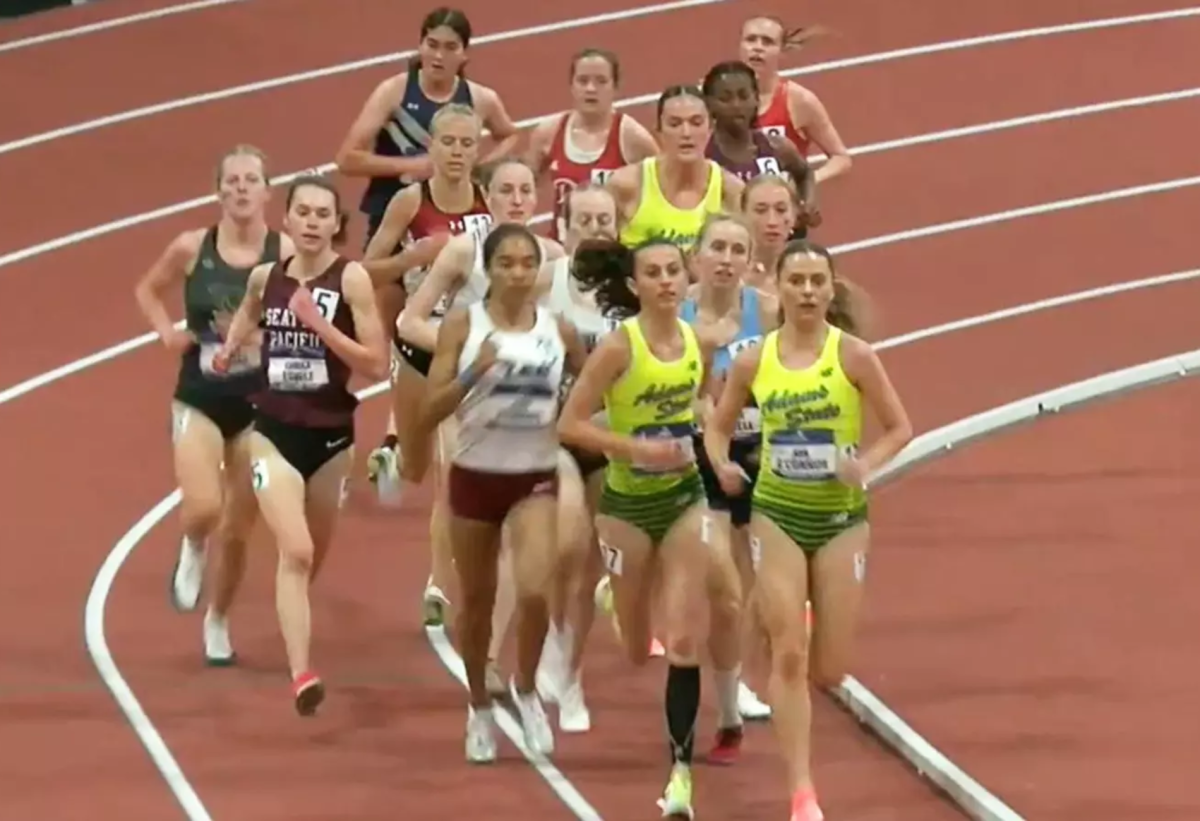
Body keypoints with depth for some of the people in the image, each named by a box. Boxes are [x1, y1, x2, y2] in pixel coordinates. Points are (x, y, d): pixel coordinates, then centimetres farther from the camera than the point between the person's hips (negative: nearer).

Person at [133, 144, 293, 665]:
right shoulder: (192, 248, -4)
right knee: (203, 509, -21)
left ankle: (218, 620, 33)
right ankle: (192, 551, 16)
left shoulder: (287, 254, -10)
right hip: (199, 401, 0)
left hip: (258, 407, 0)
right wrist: (166, 333, -2)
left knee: (237, 531, 9)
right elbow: (147, 290, 14)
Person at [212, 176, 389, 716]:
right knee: (295, 552, -18)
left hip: (331, 434, 0)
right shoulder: (265, 278, 2)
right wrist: (230, 350, 10)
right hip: (274, 431, 0)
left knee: (313, 557, 17)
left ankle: (292, 632, 47)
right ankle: (301, 674, -24)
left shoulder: (351, 279, -9)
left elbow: (377, 366, -14)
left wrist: (320, 324, -22)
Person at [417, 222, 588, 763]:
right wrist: (473, 373, -24)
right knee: (477, 600, 11)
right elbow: (429, 412, -10)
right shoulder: (462, 325, -6)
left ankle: (527, 691, 5)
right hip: (475, 474, 0)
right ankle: (479, 708, 32)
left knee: (534, 590, -20)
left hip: (536, 478, 0)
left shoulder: (559, 332, -1)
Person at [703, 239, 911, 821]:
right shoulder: (753, 362, -3)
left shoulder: (853, 356, -10)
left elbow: (900, 429, -4)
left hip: (841, 519, 0)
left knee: (828, 672, 3)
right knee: (789, 656, -9)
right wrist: (722, 466, -11)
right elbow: (718, 427, 9)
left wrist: (867, 464, -22)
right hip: (778, 515, 1)